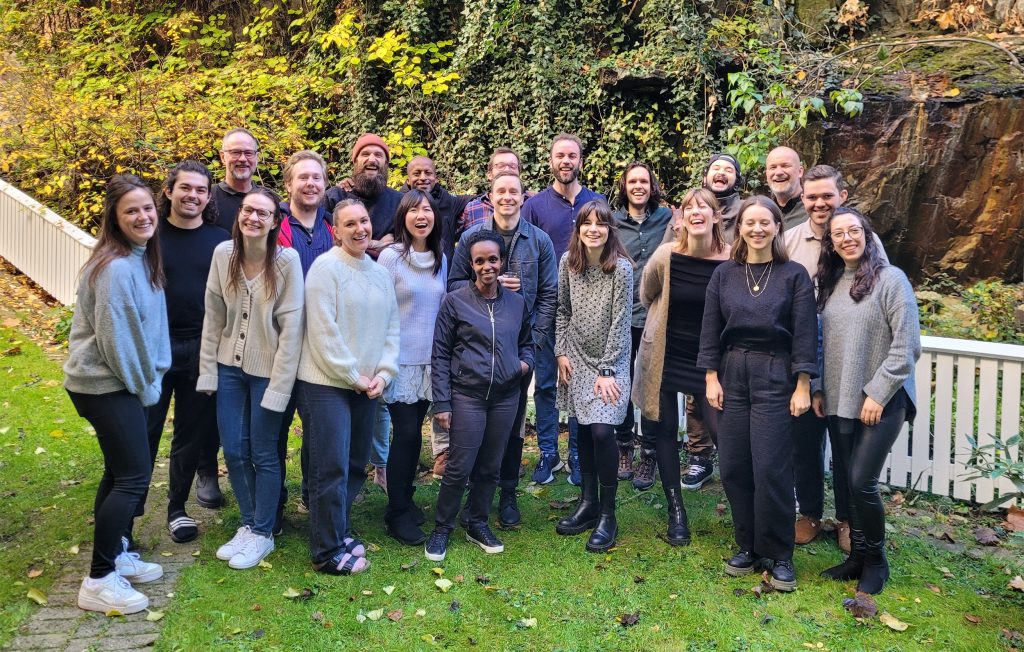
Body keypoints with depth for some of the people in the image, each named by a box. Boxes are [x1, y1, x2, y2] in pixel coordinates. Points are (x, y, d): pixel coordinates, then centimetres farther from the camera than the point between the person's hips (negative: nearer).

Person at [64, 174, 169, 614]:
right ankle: (99, 582, 2)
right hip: (106, 385, -9)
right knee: (134, 476, -7)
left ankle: (115, 556, 30)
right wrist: (145, 388, -10)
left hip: (117, 383, 9)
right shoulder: (115, 268, -22)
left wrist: (150, 380, 7)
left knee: (119, 471, 17)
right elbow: (114, 338, -21)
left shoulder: (143, 259, 7)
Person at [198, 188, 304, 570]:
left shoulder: (287, 261, -15)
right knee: (233, 450, 10)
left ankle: (262, 533, 23)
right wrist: (208, 370, 3)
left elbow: (291, 326, -14)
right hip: (229, 366, 4)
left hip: (267, 370, -4)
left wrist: (279, 385, -15)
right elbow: (213, 316, 3)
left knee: (263, 454, 6)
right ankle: (248, 524, 30)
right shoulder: (223, 254, -4)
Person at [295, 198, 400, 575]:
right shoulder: (325, 268, -10)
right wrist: (353, 377, -12)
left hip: (368, 386, 7)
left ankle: (340, 531, 31)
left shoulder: (381, 274, 12)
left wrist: (383, 373, -2)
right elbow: (324, 332, -16)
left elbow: (391, 328, 12)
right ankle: (328, 552, 8)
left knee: (356, 466, 14)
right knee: (332, 469, -4)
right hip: (327, 384, -7)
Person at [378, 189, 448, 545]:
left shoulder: (441, 259, 8)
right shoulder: (390, 256, -7)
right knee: (407, 433, -3)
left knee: (414, 432, 11)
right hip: (401, 359, -5)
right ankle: (397, 514, 10)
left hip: (429, 359, 5)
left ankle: (404, 500, 27)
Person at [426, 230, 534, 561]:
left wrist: (525, 361, -2)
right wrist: (441, 403, -7)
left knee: (490, 467, 12)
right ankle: (442, 528, 17)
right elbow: (440, 354, -3)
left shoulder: (517, 302, 7)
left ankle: (478, 524, 30)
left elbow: (527, 342, 21)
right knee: (459, 468, -2)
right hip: (467, 396, -3)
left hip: (506, 397, 4)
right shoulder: (455, 301, -4)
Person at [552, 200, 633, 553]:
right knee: (584, 430, 9)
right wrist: (561, 352, 2)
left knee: (602, 431, -12)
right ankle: (588, 504, 23)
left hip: (610, 359, -4)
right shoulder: (568, 262, -1)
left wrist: (607, 371, -15)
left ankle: (607, 515, 3)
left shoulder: (621, 268, -14)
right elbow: (562, 310, 8)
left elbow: (620, 322, -14)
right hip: (577, 356, 4)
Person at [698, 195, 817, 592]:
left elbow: (804, 335, -3)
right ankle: (747, 546, 22)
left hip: (775, 377, -3)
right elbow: (710, 330, 6)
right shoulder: (724, 275, 7)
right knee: (733, 467, 5)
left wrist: (803, 386, -7)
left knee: (771, 469, -5)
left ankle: (778, 556, 11)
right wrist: (711, 377, 0)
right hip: (732, 375, 3)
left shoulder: (794, 276, 0)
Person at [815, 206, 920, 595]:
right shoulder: (830, 284, 9)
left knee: (862, 482, -8)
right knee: (850, 483, 9)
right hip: (839, 402, 5)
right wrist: (819, 389, 6)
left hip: (881, 401, -5)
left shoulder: (890, 279, -8)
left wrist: (878, 394, -14)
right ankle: (858, 556, 24)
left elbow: (907, 345, -12)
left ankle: (876, 561, 13)